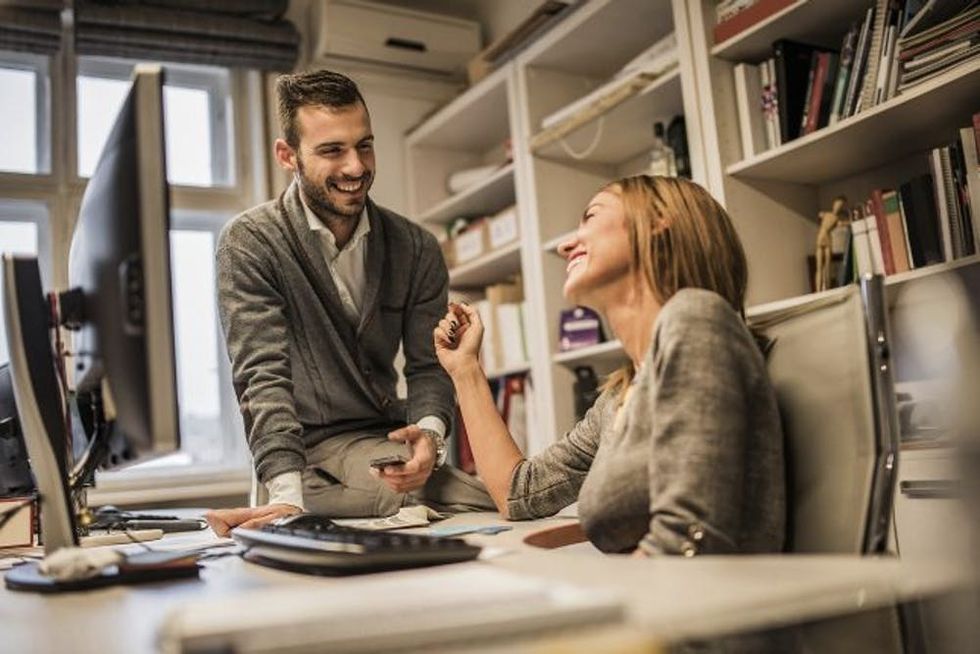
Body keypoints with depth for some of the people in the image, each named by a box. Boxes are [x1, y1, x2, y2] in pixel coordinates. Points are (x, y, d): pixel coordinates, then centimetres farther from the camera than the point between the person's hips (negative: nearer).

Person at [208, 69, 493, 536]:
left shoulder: (416, 249, 1)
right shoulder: (249, 243, -10)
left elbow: (428, 366, 1)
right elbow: (264, 375, -18)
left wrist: (428, 432, -23)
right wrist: (288, 496, -32)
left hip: (387, 440, 6)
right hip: (310, 449, -6)